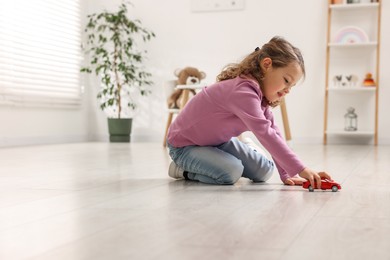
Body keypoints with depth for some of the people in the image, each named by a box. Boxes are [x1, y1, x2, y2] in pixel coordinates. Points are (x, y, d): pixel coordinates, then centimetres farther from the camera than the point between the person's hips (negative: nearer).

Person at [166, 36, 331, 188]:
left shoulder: (261, 95, -2)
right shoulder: (243, 92, -35)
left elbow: (273, 133, -5)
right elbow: (265, 134, -44)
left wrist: (287, 175, -11)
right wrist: (301, 169, -44)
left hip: (218, 141, 9)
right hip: (184, 144, -9)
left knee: (264, 171, 1)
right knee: (232, 172, -31)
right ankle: (184, 169, -3)